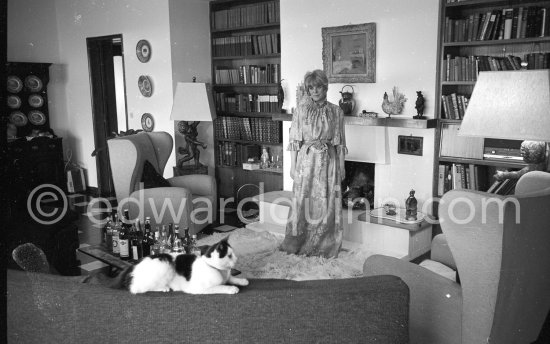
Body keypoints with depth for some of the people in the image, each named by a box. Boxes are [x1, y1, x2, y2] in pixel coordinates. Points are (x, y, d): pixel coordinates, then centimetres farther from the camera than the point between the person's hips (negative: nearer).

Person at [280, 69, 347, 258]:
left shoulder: (336, 111, 5)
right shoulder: (301, 110, 2)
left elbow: (340, 143, 6)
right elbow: (294, 140, 0)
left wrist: (341, 166, 4)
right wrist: (293, 165, -4)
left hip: (328, 161, 1)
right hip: (306, 159, -1)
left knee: (328, 203, 4)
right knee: (303, 201, 3)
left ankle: (325, 246, 18)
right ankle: (297, 243, 18)